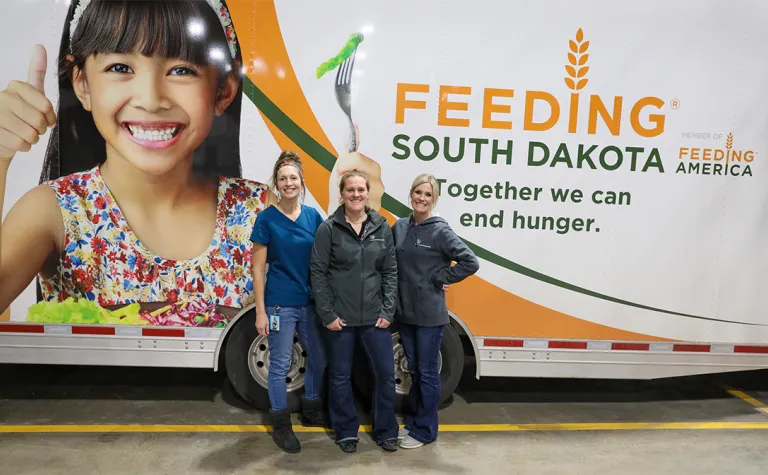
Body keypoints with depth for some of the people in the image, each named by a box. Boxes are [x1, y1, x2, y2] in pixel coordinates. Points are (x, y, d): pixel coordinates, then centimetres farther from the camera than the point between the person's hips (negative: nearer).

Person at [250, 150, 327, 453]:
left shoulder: (313, 216, 3)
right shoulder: (266, 218, -8)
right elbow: (258, 268, -7)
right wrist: (260, 311, -10)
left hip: (310, 302, 5)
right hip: (280, 303, -4)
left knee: (318, 359, 16)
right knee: (280, 365, 7)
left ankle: (311, 411, 39)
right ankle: (281, 426, 25)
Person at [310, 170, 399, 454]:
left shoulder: (382, 228, 3)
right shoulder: (328, 228, -5)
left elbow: (390, 272, 5)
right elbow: (318, 273, -5)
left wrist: (388, 311, -1)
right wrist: (327, 314, -9)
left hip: (375, 317, 2)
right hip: (339, 317, -2)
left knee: (386, 373, 7)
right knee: (340, 376, 11)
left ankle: (386, 431, 28)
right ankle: (346, 432, 31)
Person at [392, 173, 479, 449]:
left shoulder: (440, 231, -12)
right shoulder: (400, 227, 4)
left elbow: (471, 263, -16)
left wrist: (439, 278, -13)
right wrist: (393, 303, 3)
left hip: (429, 315, -5)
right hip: (404, 312, 5)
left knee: (427, 372, 7)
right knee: (413, 370, 18)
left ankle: (424, 430, 21)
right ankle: (412, 421, 33)